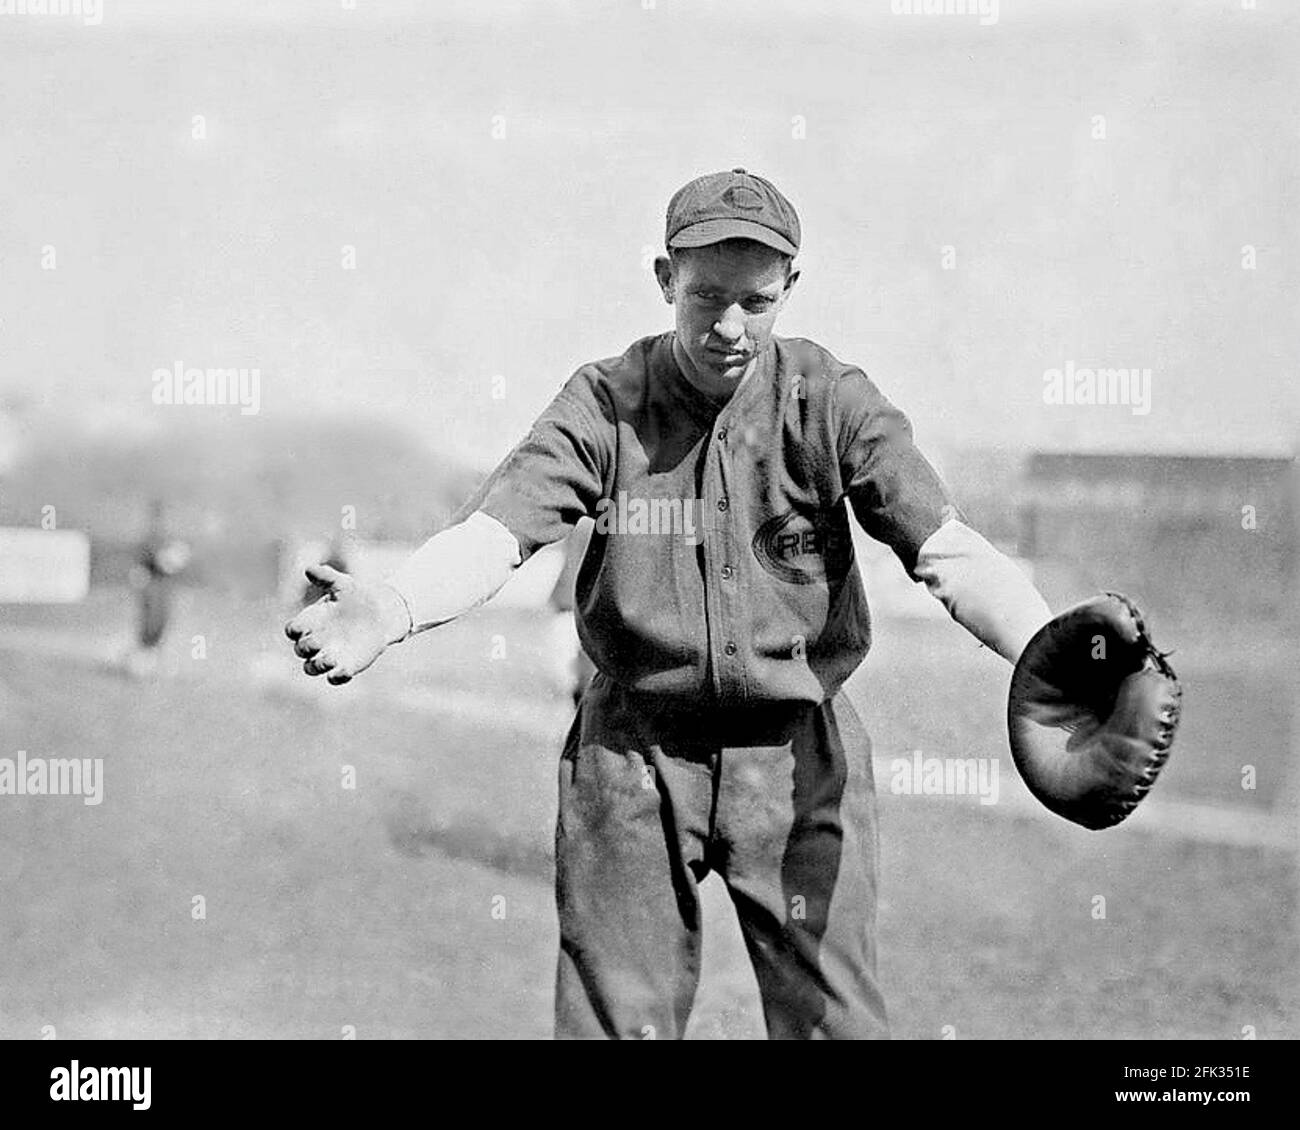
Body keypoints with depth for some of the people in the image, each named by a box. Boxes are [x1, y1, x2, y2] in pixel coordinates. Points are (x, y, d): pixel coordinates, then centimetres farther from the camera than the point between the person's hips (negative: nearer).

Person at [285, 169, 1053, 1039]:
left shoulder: (832, 402, -4)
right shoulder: (606, 402, -3)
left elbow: (949, 548, -14)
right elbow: (494, 530, -15)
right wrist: (392, 611, -36)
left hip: (799, 751, 0)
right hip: (632, 750, 0)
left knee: (835, 1019, 3)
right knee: (616, 1018, 7)